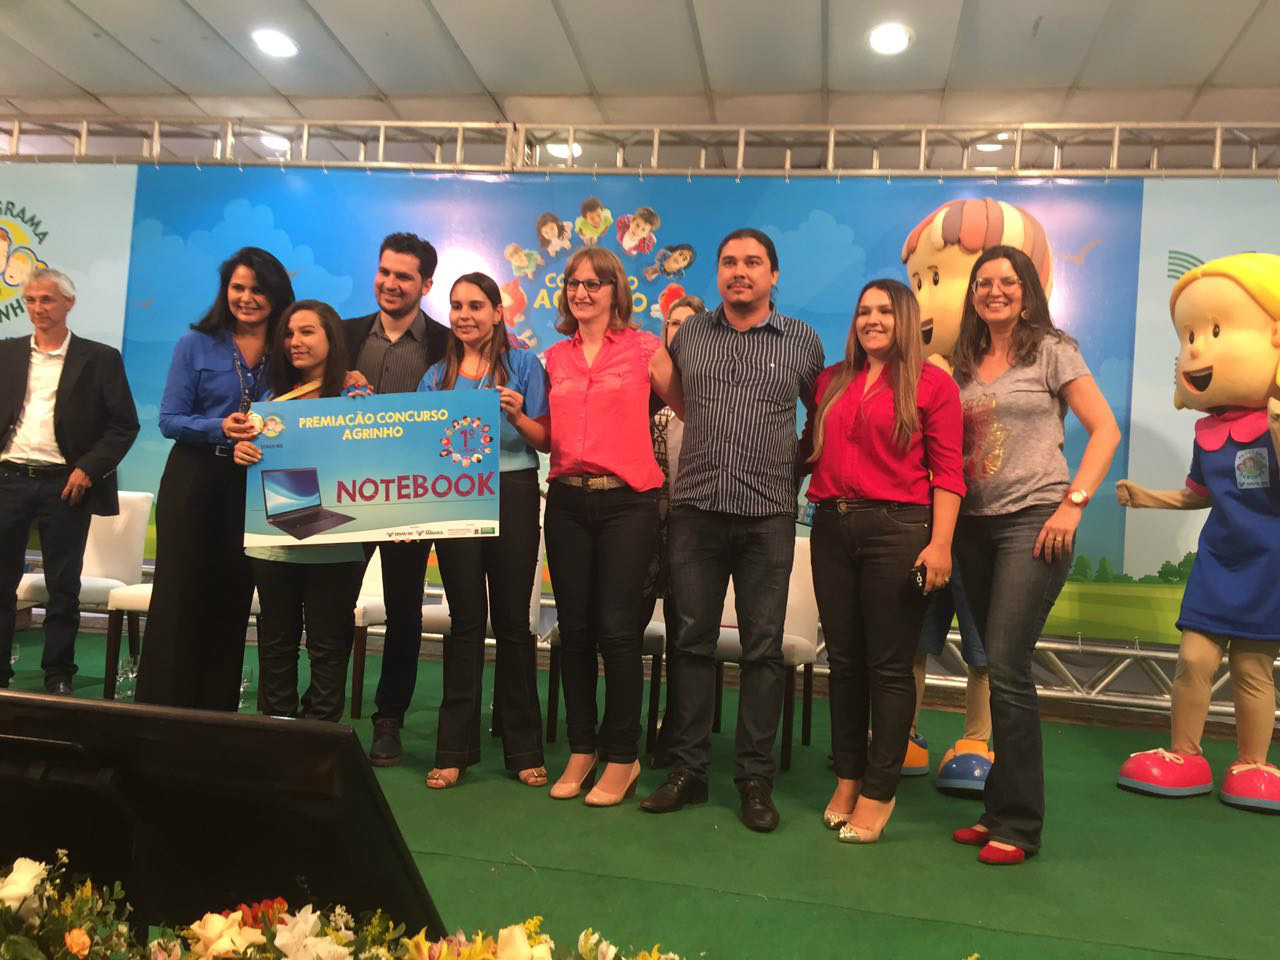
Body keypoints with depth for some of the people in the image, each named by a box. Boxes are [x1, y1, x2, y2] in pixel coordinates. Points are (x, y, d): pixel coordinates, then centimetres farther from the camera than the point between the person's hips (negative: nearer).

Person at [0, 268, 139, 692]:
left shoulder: (101, 358, 2)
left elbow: (125, 425, -1)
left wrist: (88, 469, -10)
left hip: (64, 485, -3)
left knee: (63, 587, 4)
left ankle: (58, 677, 15)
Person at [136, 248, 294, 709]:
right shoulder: (196, 344, -1)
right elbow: (169, 420, -4)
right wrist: (220, 428, -23)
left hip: (253, 488, 2)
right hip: (195, 481, -2)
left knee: (231, 602, 7)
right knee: (179, 598, 1)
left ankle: (217, 713, 17)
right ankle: (161, 709, 10)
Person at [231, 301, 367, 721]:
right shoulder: (274, 395, 11)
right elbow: (252, 449, 18)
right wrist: (240, 451, -3)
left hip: (332, 544, -4)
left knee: (327, 645, 5)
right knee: (276, 641, 13)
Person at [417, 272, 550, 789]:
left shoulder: (523, 365, 4)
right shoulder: (437, 375, 14)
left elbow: (545, 441, -1)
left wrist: (518, 416, -19)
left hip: (512, 495, -2)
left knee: (512, 620, 3)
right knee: (465, 620, 5)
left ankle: (524, 748, 14)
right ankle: (455, 748, 13)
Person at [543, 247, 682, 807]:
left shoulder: (643, 348, 1)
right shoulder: (555, 358, 14)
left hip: (626, 500, -4)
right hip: (568, 500, 4)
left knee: (617, 629, -2)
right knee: (574, 629, 8)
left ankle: (621, 756, 13)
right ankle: (581, 749, 22)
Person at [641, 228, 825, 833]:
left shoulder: (802, 341, 6)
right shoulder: (687, 335, 10)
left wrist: (798, 467, 11)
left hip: (768, 515, -1)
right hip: (696, 510, 2)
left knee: (763, 648, 4)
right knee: (693, 640, 7)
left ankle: (755, 778, 15)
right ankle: (688, 769, 19)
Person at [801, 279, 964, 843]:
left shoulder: (932, 385, 1)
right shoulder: (831, 382, 15)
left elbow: (947, 473, -5)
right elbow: (811, 448, 20)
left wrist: (940, 544, -13)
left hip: (897, 528, -4)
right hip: (833, 528, 5)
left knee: (889, 667, 1)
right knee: (843, 661, 10)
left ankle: (878, 792, 13)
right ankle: (847, 779, 24)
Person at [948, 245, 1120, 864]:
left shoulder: (1051, 350, 1)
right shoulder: (963, 363, 14)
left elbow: (1105, 430, -3)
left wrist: (1073, 503, -12)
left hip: (1033, 521, -5)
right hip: (973, 525, 5)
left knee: (1005, 668, -10)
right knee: (1001, 670, 10)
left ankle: (1017, 825, 3)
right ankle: (1001, 809, 20)